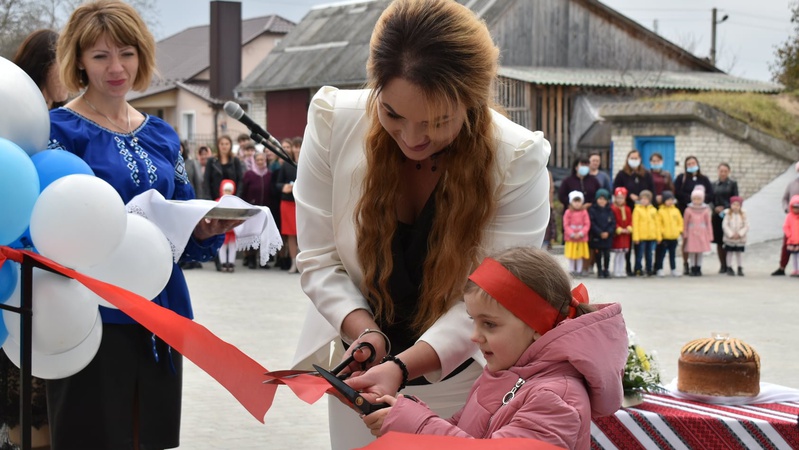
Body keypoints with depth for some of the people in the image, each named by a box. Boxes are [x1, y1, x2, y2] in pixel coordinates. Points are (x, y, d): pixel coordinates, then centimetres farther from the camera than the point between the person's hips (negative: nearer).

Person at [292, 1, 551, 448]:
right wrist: (365, 331, -26)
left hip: (464, 379, -1)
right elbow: (320, 258, -10)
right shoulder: (334, 121, -17)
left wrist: (402, 367, -33)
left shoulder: (518, 160, -22)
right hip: (363, 373, 2)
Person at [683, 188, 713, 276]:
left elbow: (708, 223, 5)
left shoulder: (705, 210, 2)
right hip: (692, 234, -1)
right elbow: (685, 223, 3)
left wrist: (709, 235, 4)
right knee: (692, 252, -1)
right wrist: (685, 235, 3)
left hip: (702, 234, 1)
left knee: (700, 252, 5)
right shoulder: (688, 210, -2)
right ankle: (693, 269, 6)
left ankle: (698, 269, 12)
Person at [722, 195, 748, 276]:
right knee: (729, 252, 6)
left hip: (740, 239, 1)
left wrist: (740, 234, -16)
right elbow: (725, 225, -11)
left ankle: (740, 268, 16)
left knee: (739, 253, 8)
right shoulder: (728, 214, -6)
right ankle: (729, 268, 15)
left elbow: (746, 226, -5)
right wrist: (731, 234, -17)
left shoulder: (743, 215, -2)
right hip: (729, 239, -1)